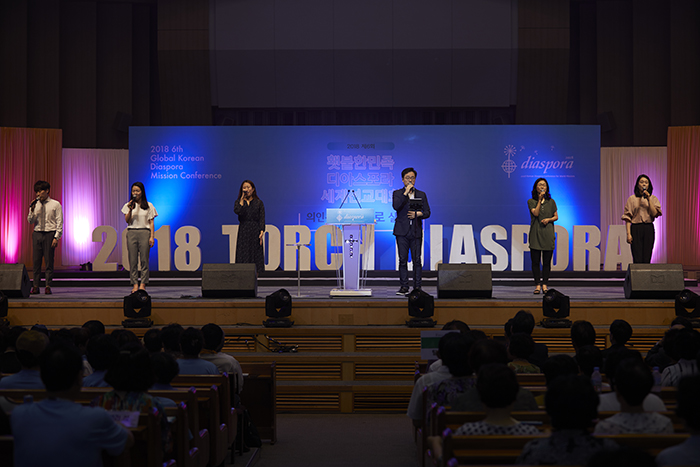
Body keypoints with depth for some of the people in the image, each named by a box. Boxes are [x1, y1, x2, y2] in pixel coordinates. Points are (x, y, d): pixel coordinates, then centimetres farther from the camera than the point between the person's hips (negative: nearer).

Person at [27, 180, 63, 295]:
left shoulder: (55, 204, 1)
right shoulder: (35, 205, 12)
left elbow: (59, 222, -2)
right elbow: (30, 221, 11)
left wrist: (56, 237, -10)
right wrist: (32, 210, -6)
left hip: (50, 234, -3)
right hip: (37, 233, 3)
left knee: (49, 260, -2)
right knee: (36, 260, 1)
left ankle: (48, 286, 2)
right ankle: (36, 286, 5)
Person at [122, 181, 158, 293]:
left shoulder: (148, 206, 7)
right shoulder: (128, 205, 11)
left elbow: (151, 222, 5)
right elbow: (127, 220, 1)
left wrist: (152, 236, -4)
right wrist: (130, 210, -14)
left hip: (144, 232, -1)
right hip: (131, 233, 2)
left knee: (144, 259, -5)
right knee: (133, 260, -2)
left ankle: (143, 284, -2)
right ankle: (135, 284, 0)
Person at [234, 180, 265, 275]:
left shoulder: (259, 203, 6)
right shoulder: (239, 201, 9)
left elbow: (262, 219, 1)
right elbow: (237, 211, -13)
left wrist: (261, 232, -12)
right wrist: (243, 198, -5)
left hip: (255, 231, -1)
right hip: (243, 232, 1)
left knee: (255, 255, -3)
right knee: (243, 255, -4)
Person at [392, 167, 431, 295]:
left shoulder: (421, 195, 13)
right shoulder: (397, 193, 7)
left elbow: (427, 212, 9)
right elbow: (396, 206, -13)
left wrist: (418, 214, -11)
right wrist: (406, 192, -14)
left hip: (416, 232, 1)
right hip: (402, 232, -1)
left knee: (417, 260, -1)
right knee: (403, 260, 0)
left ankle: (417, 287, 4)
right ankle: (404, 287, 5)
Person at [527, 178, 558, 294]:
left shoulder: (551, 202, 10)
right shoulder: (531, 201, 4)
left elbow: (556, 217, 12)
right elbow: (535, 213, -11)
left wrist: (549, 219, -8)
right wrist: (540, 200, -11)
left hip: (548, 234, 2)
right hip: (535, 234, -1)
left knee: (547, 261, 2)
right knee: (535, 261, -2)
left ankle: (544, 284, 9)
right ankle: (537, 284, 5)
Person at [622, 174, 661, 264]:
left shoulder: (653, 198, 8)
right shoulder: (632, 199, 3)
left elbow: (654, 214, -6)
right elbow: (627, 217, 0)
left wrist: (649, 200, -12)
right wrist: (628, 233, -9)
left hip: (649, 229, 2)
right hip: (636, 228, -2)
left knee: (647, 259, 0)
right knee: (637, 259, -7)